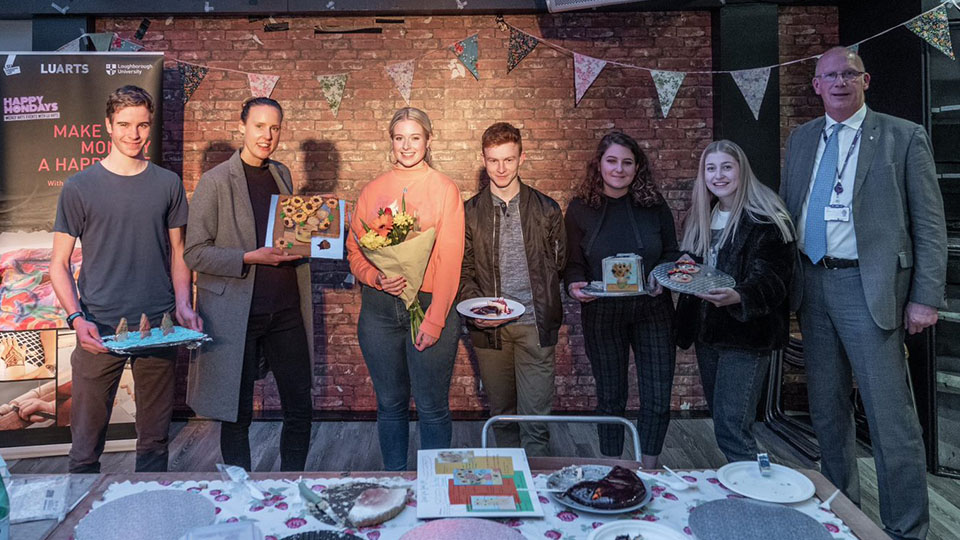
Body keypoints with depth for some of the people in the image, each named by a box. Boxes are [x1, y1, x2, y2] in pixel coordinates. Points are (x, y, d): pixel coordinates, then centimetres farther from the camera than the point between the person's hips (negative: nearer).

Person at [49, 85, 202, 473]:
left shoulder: (168, 184, 7)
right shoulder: (80, 187, 1)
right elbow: (59, 264, 3)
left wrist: (183, 306, -2)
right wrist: (77, 319, -12)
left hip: (159, 329, 2)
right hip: (99, 331, -2)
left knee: (154, 440, 11)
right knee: (86, 445, 3)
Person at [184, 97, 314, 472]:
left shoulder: (282, 175, 12)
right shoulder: (215, 181, -5)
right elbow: (195, 253, -8)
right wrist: (250, 258, -19)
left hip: (286, 310, 5)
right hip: (236, 313, -5)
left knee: (300, 409, 8)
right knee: (237, 415, 8)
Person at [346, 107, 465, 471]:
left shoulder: (444, 189, -1)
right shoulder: (373, 190, 9)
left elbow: (450, 259, -6)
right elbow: (353, 251, 10)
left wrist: (435, 320, -12)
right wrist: (375, 277, -12)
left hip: (430, 306, -3)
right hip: (379, 308, 3)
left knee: (432, 407, 3)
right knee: (390, 404, 13)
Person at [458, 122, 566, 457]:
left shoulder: (546, 209, 5)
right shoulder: (469, 212, 6)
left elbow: (559, 263, 9)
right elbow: (463, 270, 5)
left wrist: (551, 314, 1)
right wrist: (477, 305, -12)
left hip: (535, 325, -1)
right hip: (489, 328, 1)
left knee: (536, 415, -3)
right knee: (501, 413, 13)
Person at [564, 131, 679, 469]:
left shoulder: (654, 205, 1)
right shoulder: (580, 208, -1)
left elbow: (673, 253, 9)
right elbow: (573, 263, 3)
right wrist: (574, 284, -18)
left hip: (653, 310, 1)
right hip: (601, 313, -1)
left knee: (658, 398, 2)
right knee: (610, 397, 10)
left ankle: (649, 471, 23)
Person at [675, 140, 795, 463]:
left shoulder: (766, 220, -9)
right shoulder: (702, 218, 13)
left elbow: (771, 279, -19)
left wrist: (737, 297, -38)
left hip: (746, 335, -7)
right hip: (707, 331, 7)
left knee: (731, 428, -13)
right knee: (721, 421, 15)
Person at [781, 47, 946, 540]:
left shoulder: (903, 137, -1)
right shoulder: (801, 140, 13)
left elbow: (930, 224, -3)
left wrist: (926, 297, -10)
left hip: (870, 287, -5)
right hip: (813, 285, 5)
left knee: (890, 418, -2)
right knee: (827, 411, 15)